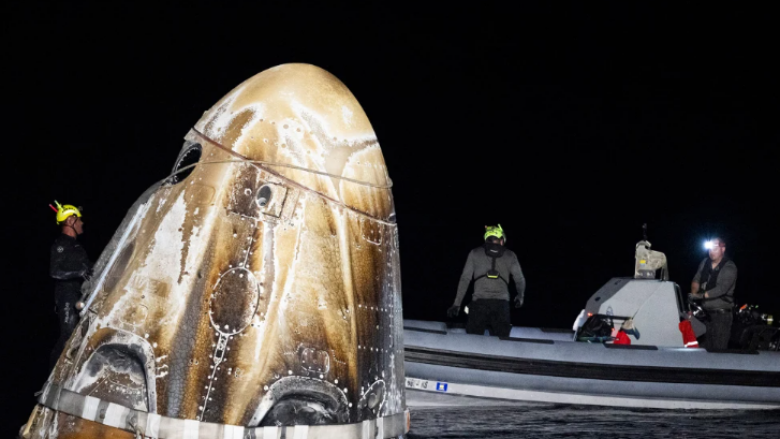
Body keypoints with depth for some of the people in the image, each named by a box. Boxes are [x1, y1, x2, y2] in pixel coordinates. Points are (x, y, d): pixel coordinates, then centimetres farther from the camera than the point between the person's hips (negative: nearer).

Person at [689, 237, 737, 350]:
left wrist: (701, 296, -23)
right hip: (705, 312, 6)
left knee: (719, 348, -9)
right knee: (705, 346, 6)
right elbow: (696, 280, 12)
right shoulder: (705, 263, 12)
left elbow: (721, 289, -19)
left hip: (721, 314, -6)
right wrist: (694, 293, -8)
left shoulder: (729, 267, -8)